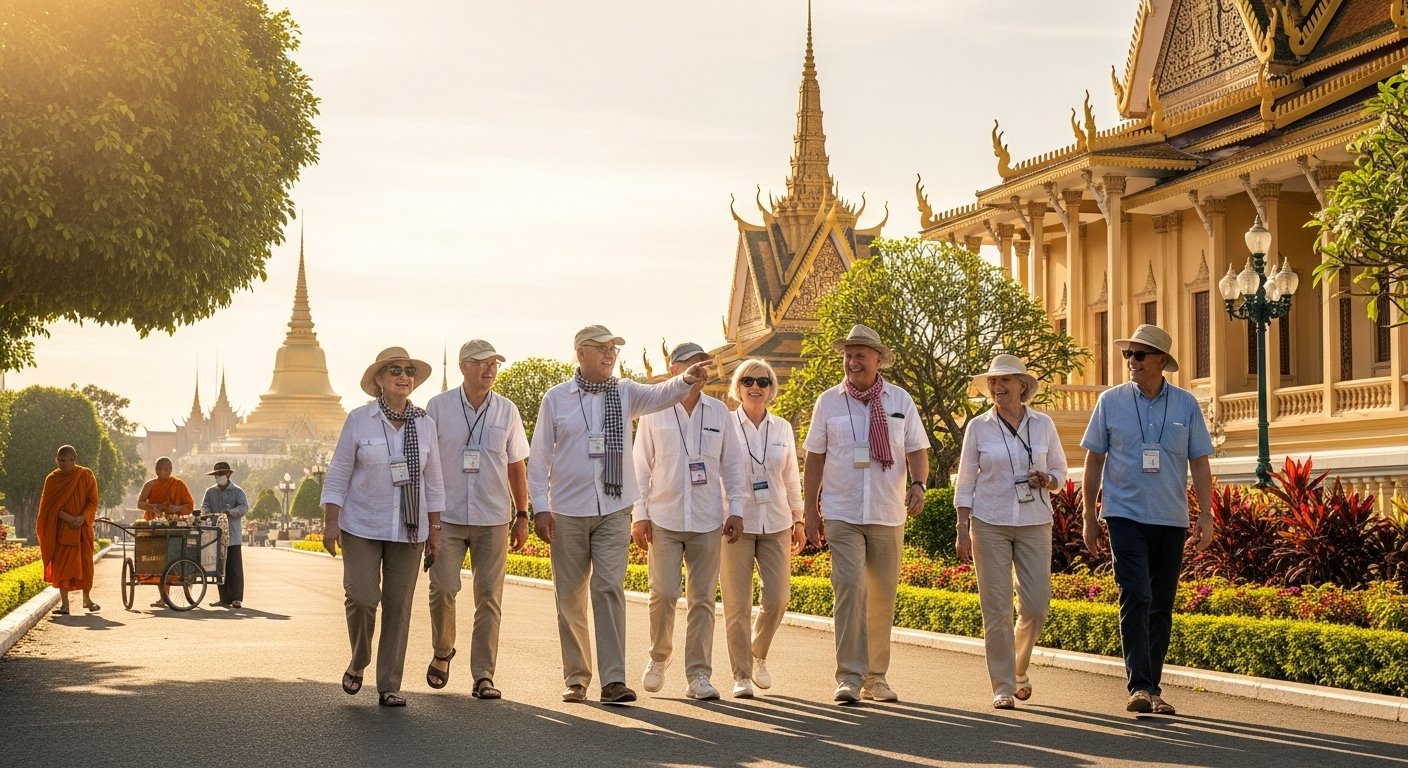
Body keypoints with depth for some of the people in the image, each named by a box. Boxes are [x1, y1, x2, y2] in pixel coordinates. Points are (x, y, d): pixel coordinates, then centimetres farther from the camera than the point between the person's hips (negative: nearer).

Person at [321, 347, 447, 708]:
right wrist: (331, 522, -7)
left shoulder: (425, 424, 6)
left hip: (408, 529, 3)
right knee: (362, 598, -12)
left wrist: (435, 530, 9)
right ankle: (358, 663, 16)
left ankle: (389, 686, 9)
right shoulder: (359, 420, -2)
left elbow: (432, 482, 11)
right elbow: (338, 474, -1)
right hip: (362, 527, -2)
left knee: (399, 606, 1)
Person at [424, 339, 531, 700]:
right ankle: (442, 652, 19)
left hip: (493, 519, 2)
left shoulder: (507, 411, 6)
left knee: (489, 596, -1)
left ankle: (483, 676, 3)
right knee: (442, 589, -8)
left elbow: (516, 466, 11)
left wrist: (522, 515, 8)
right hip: (447, 517, -1)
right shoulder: (438, 407, 1)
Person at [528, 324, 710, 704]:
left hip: (614, 510, 0)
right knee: (570, 596, 6)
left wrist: (686, 380, -35)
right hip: (567, 511, 0)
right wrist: (540, 507, -3)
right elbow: (540, 456, 4)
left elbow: (660, 395, -14)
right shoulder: (556, 398, 3)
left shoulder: (625, 393, 6)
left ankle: (613, 679, -12)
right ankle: (576, 676, 19)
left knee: (609, 588, -10)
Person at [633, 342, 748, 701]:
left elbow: (732, 465, 11)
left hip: (707, 521, 2)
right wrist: (639, 514, -3)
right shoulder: (654, 412, 2)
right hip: (664, 519, -2)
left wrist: (735, 510, 3)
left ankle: (698, 674, 6)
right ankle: (658, 657, 18)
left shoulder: (719, 412, 8)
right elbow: (641, 466, 3)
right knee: (664, 594, -7)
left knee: (703, 599, 1)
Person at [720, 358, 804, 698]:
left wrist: (798, 519, 15)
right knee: (737, 604, -3)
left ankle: (758, 656, 23)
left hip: (775, 523, 3)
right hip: (736, 523, -3)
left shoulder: (783, 428, 9)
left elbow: (791, 477, 16)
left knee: (777, 598, -3)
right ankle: (741, 674, 6)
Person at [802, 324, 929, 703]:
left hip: (888, 515, 2)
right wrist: (810, 509, 3)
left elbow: (917, 450, 7)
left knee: (883, 597, 8)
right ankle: (849, 677, -13)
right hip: (842, 515, -2)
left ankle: (876, 677, 19)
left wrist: (918, 485, -13)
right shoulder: (828, 402, 3)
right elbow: (814, 458, 7)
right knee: (850, 588, -15)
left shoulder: (900, 400, 6)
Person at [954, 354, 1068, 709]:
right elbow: (966, 481, 3)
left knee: (1036, 605, -2)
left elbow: (1059, 471, 13)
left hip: (1034, 523, 2)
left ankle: (1019, 668, 26)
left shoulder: (1043, 424, 4)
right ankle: (1003, 687, 3)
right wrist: (962, 530, -3)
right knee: (996, 608, -4)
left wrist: (1046, 480, -10)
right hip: (990, 524, -1)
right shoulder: (978, 427, 1)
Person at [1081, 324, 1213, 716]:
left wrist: (1206, 517, 1)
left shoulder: (1186, 404, 5)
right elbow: (1094, 460, 7)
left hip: (1171, 520, 2)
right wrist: (1089, 517, 5)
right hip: (1126, 516, -2)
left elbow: (1199, 463, 8)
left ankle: (1153, 688, 16)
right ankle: (1139, 686, -17)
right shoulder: (1111, 401, 2)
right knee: (1135, 598, -15)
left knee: (1162, 607, 7)